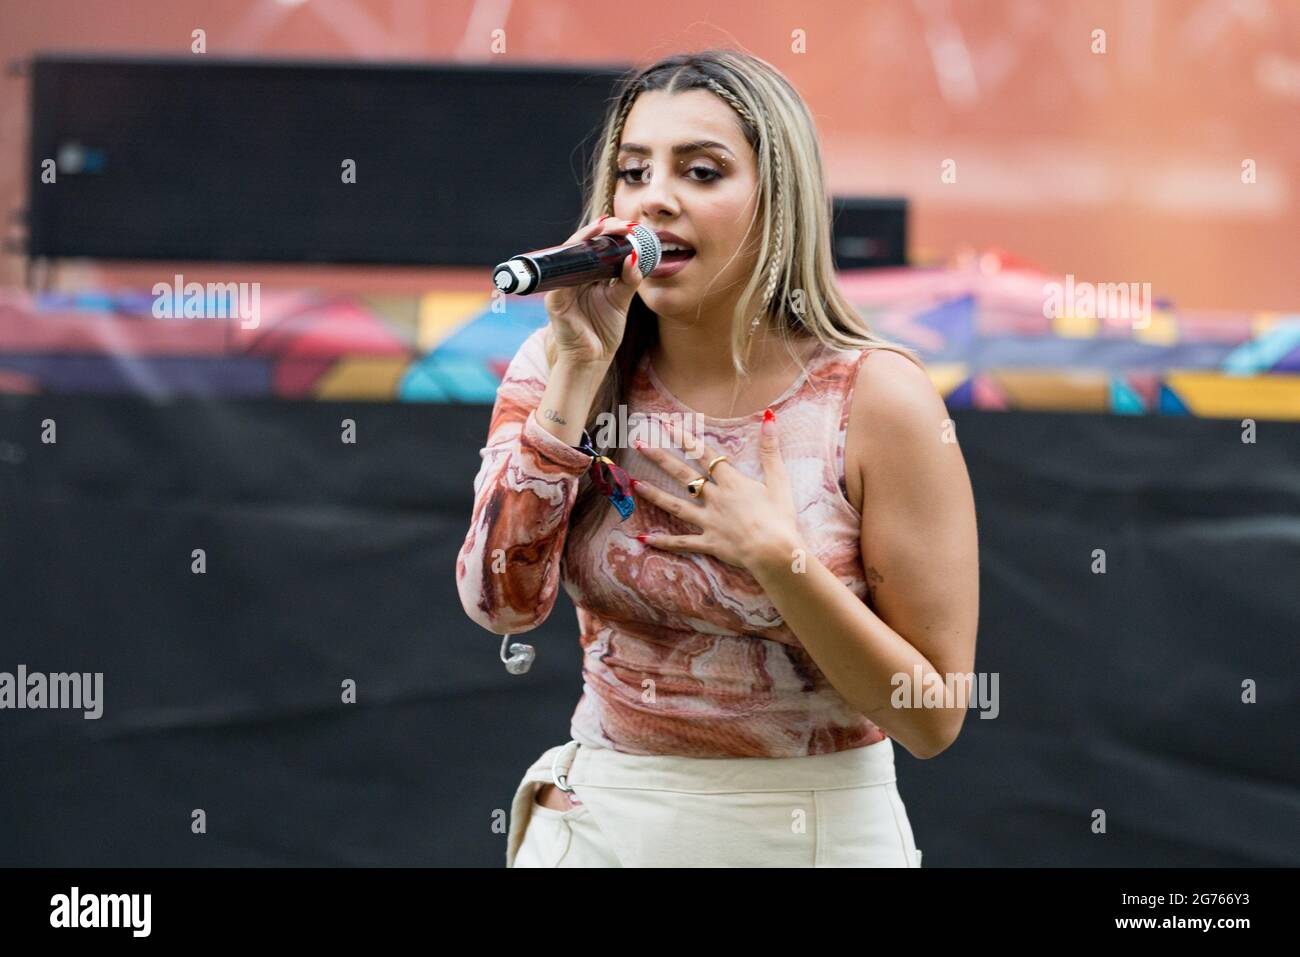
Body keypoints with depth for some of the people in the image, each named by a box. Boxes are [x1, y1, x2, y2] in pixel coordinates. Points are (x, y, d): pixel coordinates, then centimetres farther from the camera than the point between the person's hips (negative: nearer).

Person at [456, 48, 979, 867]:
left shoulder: (879, 399, -13)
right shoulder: (559, 365, -3)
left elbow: (932, 720, -12)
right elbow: (502, 601, -16)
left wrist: (776, 559, -23)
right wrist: (579, 371, -19)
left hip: (813, 829, -2)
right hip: (599, 822, 2)